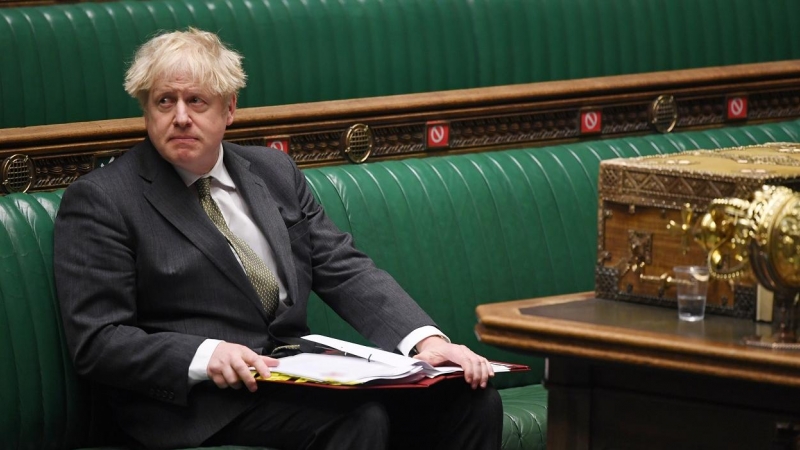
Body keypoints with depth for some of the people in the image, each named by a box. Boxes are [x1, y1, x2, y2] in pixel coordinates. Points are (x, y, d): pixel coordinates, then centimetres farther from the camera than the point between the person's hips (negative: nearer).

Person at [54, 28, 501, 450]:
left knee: (470, 397, -15)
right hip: (199, 400, -6)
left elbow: (346, 270, 10)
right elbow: (96, 341, -7)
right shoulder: (100, 200, -2)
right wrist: (205, 356, -23)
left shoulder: (274, 171, 16)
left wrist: (426, 338, -8)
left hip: (300, 374, 6)